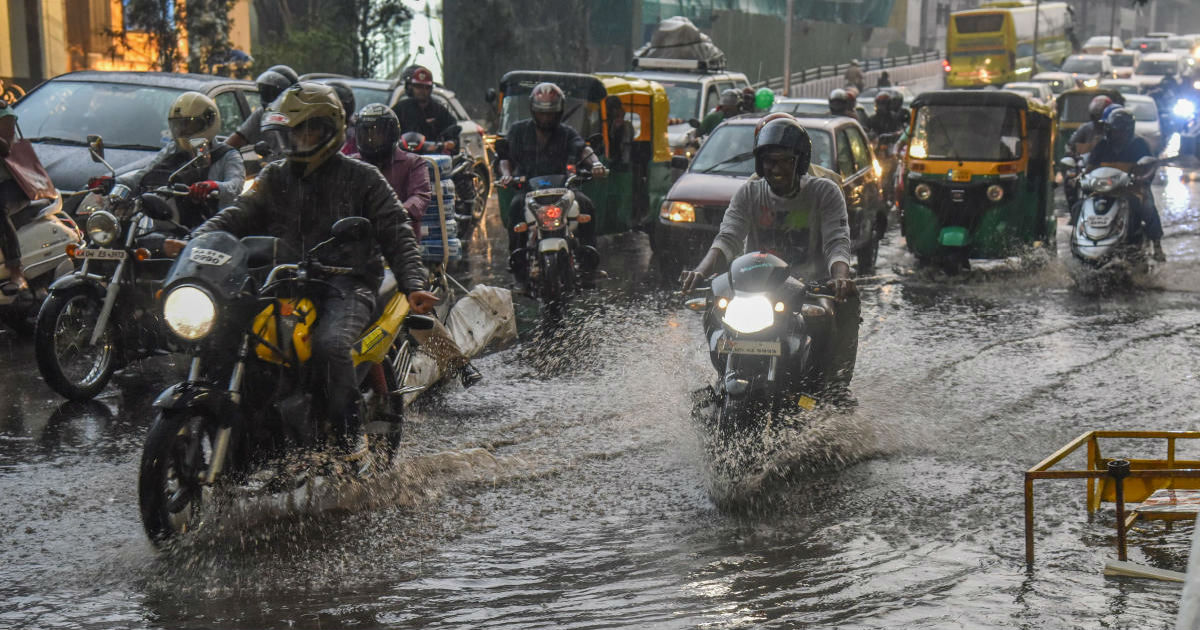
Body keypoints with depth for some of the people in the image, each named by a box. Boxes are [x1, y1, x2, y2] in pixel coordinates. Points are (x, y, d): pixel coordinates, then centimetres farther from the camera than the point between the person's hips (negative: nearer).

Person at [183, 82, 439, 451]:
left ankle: (348, 439, -23)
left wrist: (413, 285, -14)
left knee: (330, 344, -34)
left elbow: (396, 234, 2)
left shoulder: (361, 178, 7)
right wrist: (196, 241, -11)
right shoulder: (274, 178, 20)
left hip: (347, 285, -5)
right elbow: (238, 216, 8)